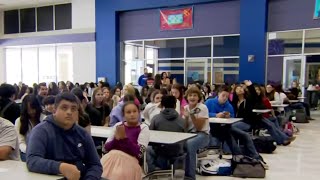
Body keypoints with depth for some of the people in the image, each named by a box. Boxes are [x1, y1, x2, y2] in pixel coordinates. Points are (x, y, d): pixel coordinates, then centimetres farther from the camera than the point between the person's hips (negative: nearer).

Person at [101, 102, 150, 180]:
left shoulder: (143, 128, 1)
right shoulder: (118, 125, 12)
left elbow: (139, 153, -9)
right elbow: (106, 147, 9)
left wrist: (125, 137, -17)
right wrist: (116, 139, -10)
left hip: (130, 160, -3)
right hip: (111, 157, 3)